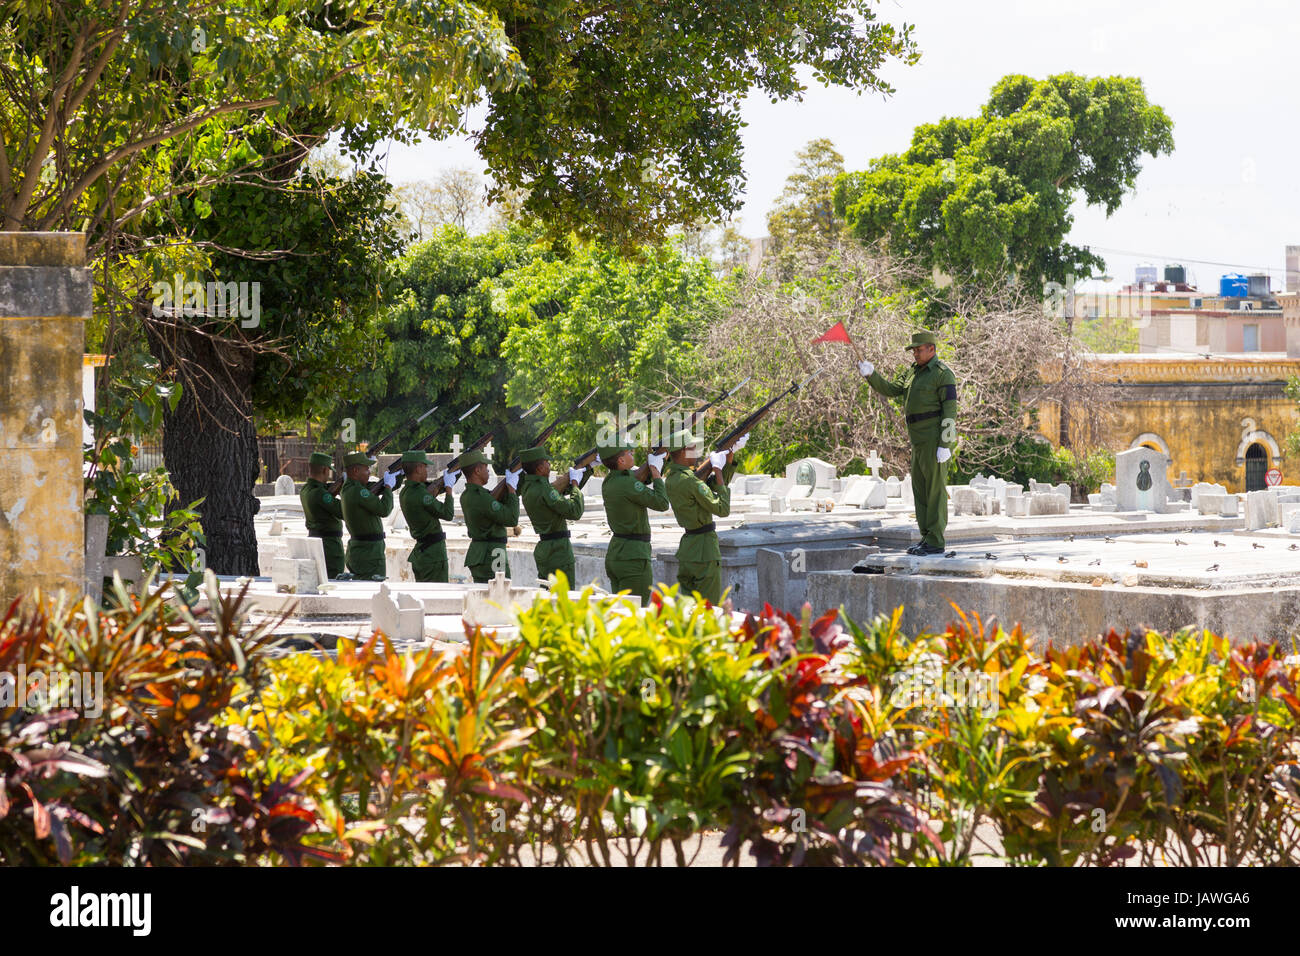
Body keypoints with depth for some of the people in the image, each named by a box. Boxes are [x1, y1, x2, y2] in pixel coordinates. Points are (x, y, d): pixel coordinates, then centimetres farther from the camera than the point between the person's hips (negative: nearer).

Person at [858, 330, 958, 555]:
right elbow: (892, 391, 12)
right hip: (919, 441, 9)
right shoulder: (912, 372, 18)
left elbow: (950, 411, -14)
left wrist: (945, 445, -19)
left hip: (935, 437, -9)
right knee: (920, 488, 11)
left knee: (935, 488, -7)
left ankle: (935, 543, -6)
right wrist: (871, 375, -3)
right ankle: (927, 538, 17)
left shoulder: (943, 374, -9)